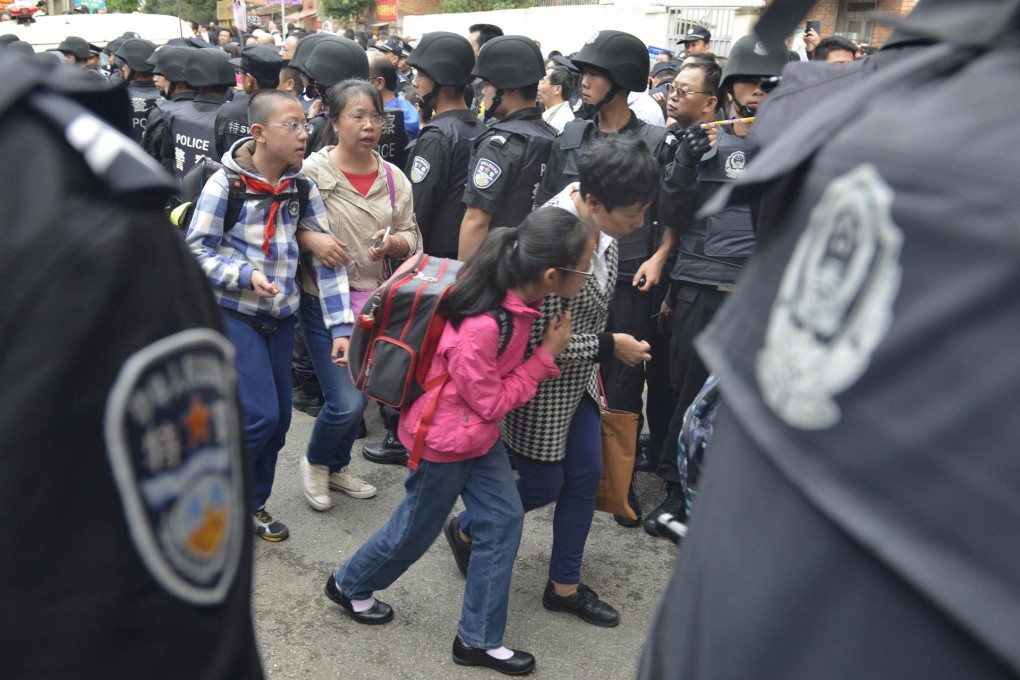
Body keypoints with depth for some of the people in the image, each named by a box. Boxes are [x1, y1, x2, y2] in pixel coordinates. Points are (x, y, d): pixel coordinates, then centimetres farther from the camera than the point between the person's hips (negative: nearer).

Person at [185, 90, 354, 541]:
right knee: (259, 416, -10)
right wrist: (246, 274, -25)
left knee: (279, 418, 9)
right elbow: (195, 252, -8)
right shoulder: (225, 184, -13)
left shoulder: (302, 187, 0)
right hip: (233, 313, -5)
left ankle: (252, 505, 30)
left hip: (281, 316, 5)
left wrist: (341, 324, -7)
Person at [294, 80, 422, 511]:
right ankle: (315, 462, 24)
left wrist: (394, 243, -15)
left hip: (374, 299, 5)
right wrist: (310, 239, -24)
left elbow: (411, 239, 7)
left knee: (360, 394, 16)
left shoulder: (393, 178, 2)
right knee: (346, 402, -9)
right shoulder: (312, 171, -9)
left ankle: (338, 467, 41)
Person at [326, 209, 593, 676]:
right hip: (445, 437, -8)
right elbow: (492, 402, -22)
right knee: (418, 527, 14)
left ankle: (479, 640, 24)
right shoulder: (480, 327, -36)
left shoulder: (515, 295, -10)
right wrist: (547, 355, -20)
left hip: (479, 433, 8)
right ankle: (349, 585, 43)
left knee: (504, 520, 9)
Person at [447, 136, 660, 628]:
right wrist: (610, 346, -18)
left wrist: (596, 358, 14)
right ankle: (467, 530, 38)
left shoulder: (599, 217, -6)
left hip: (579, 377, 8)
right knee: (542, 486, 8)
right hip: (542, 383, -8)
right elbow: (541, 340, -28)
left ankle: (565, 586, 31)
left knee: (586, 475, 13)